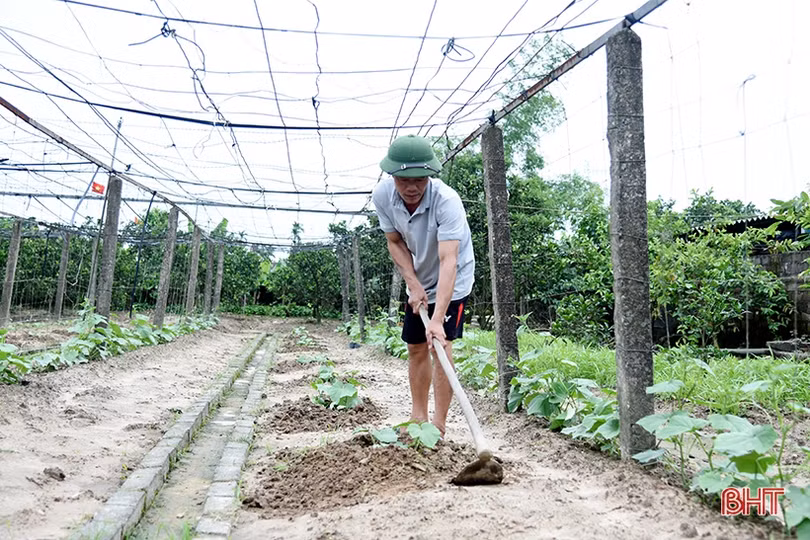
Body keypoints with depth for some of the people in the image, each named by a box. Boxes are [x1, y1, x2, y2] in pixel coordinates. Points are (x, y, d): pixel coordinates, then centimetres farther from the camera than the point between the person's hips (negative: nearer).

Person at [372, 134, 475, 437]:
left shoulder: (447, 201, -35)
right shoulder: (382, 196, -19)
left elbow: (448, 261, -41)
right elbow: (395, 242, -5)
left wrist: (437, 318, -48)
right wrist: (413, 284, -15)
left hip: (452, 280, -5)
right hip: (419, 279, 5)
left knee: (441, 343, -15)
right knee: (416, 347, 8)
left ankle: (439, 426, -8)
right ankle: (418, 417, 21)